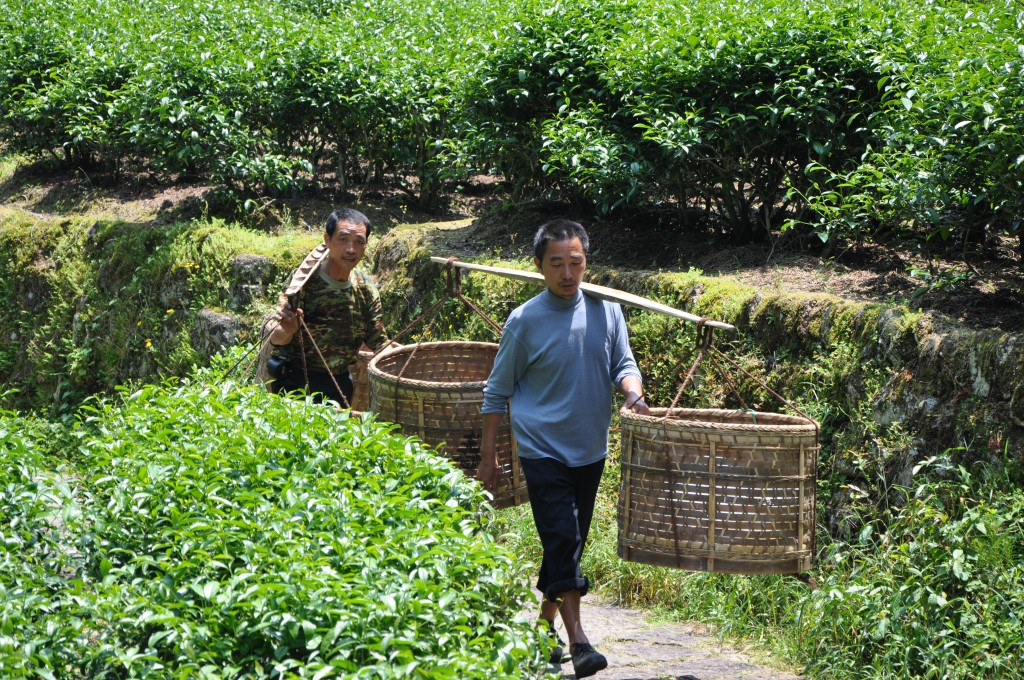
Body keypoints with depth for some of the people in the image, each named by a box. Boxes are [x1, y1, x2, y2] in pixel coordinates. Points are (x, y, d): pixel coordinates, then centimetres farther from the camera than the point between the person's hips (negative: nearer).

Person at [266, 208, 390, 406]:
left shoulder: (366, 287, 0)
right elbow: (276, 340, -18)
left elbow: (378, 342, 5)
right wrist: (288, 330, -40)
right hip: (294, 381, -5)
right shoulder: (305, 282, -15)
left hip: (340, 381, 5)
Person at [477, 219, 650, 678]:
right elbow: (497, 392, 0)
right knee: (562, 540, -14)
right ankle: (578, 642, -16)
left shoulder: (606, 312, 1)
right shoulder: (525, 321, -7)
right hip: (543, 448, -4)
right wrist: (488, 456, 0)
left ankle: (546, 626, 29)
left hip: (590, 448, 4)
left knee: (570, 544, 13)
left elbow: (623, 365, 6)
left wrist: (633, 393, -18)